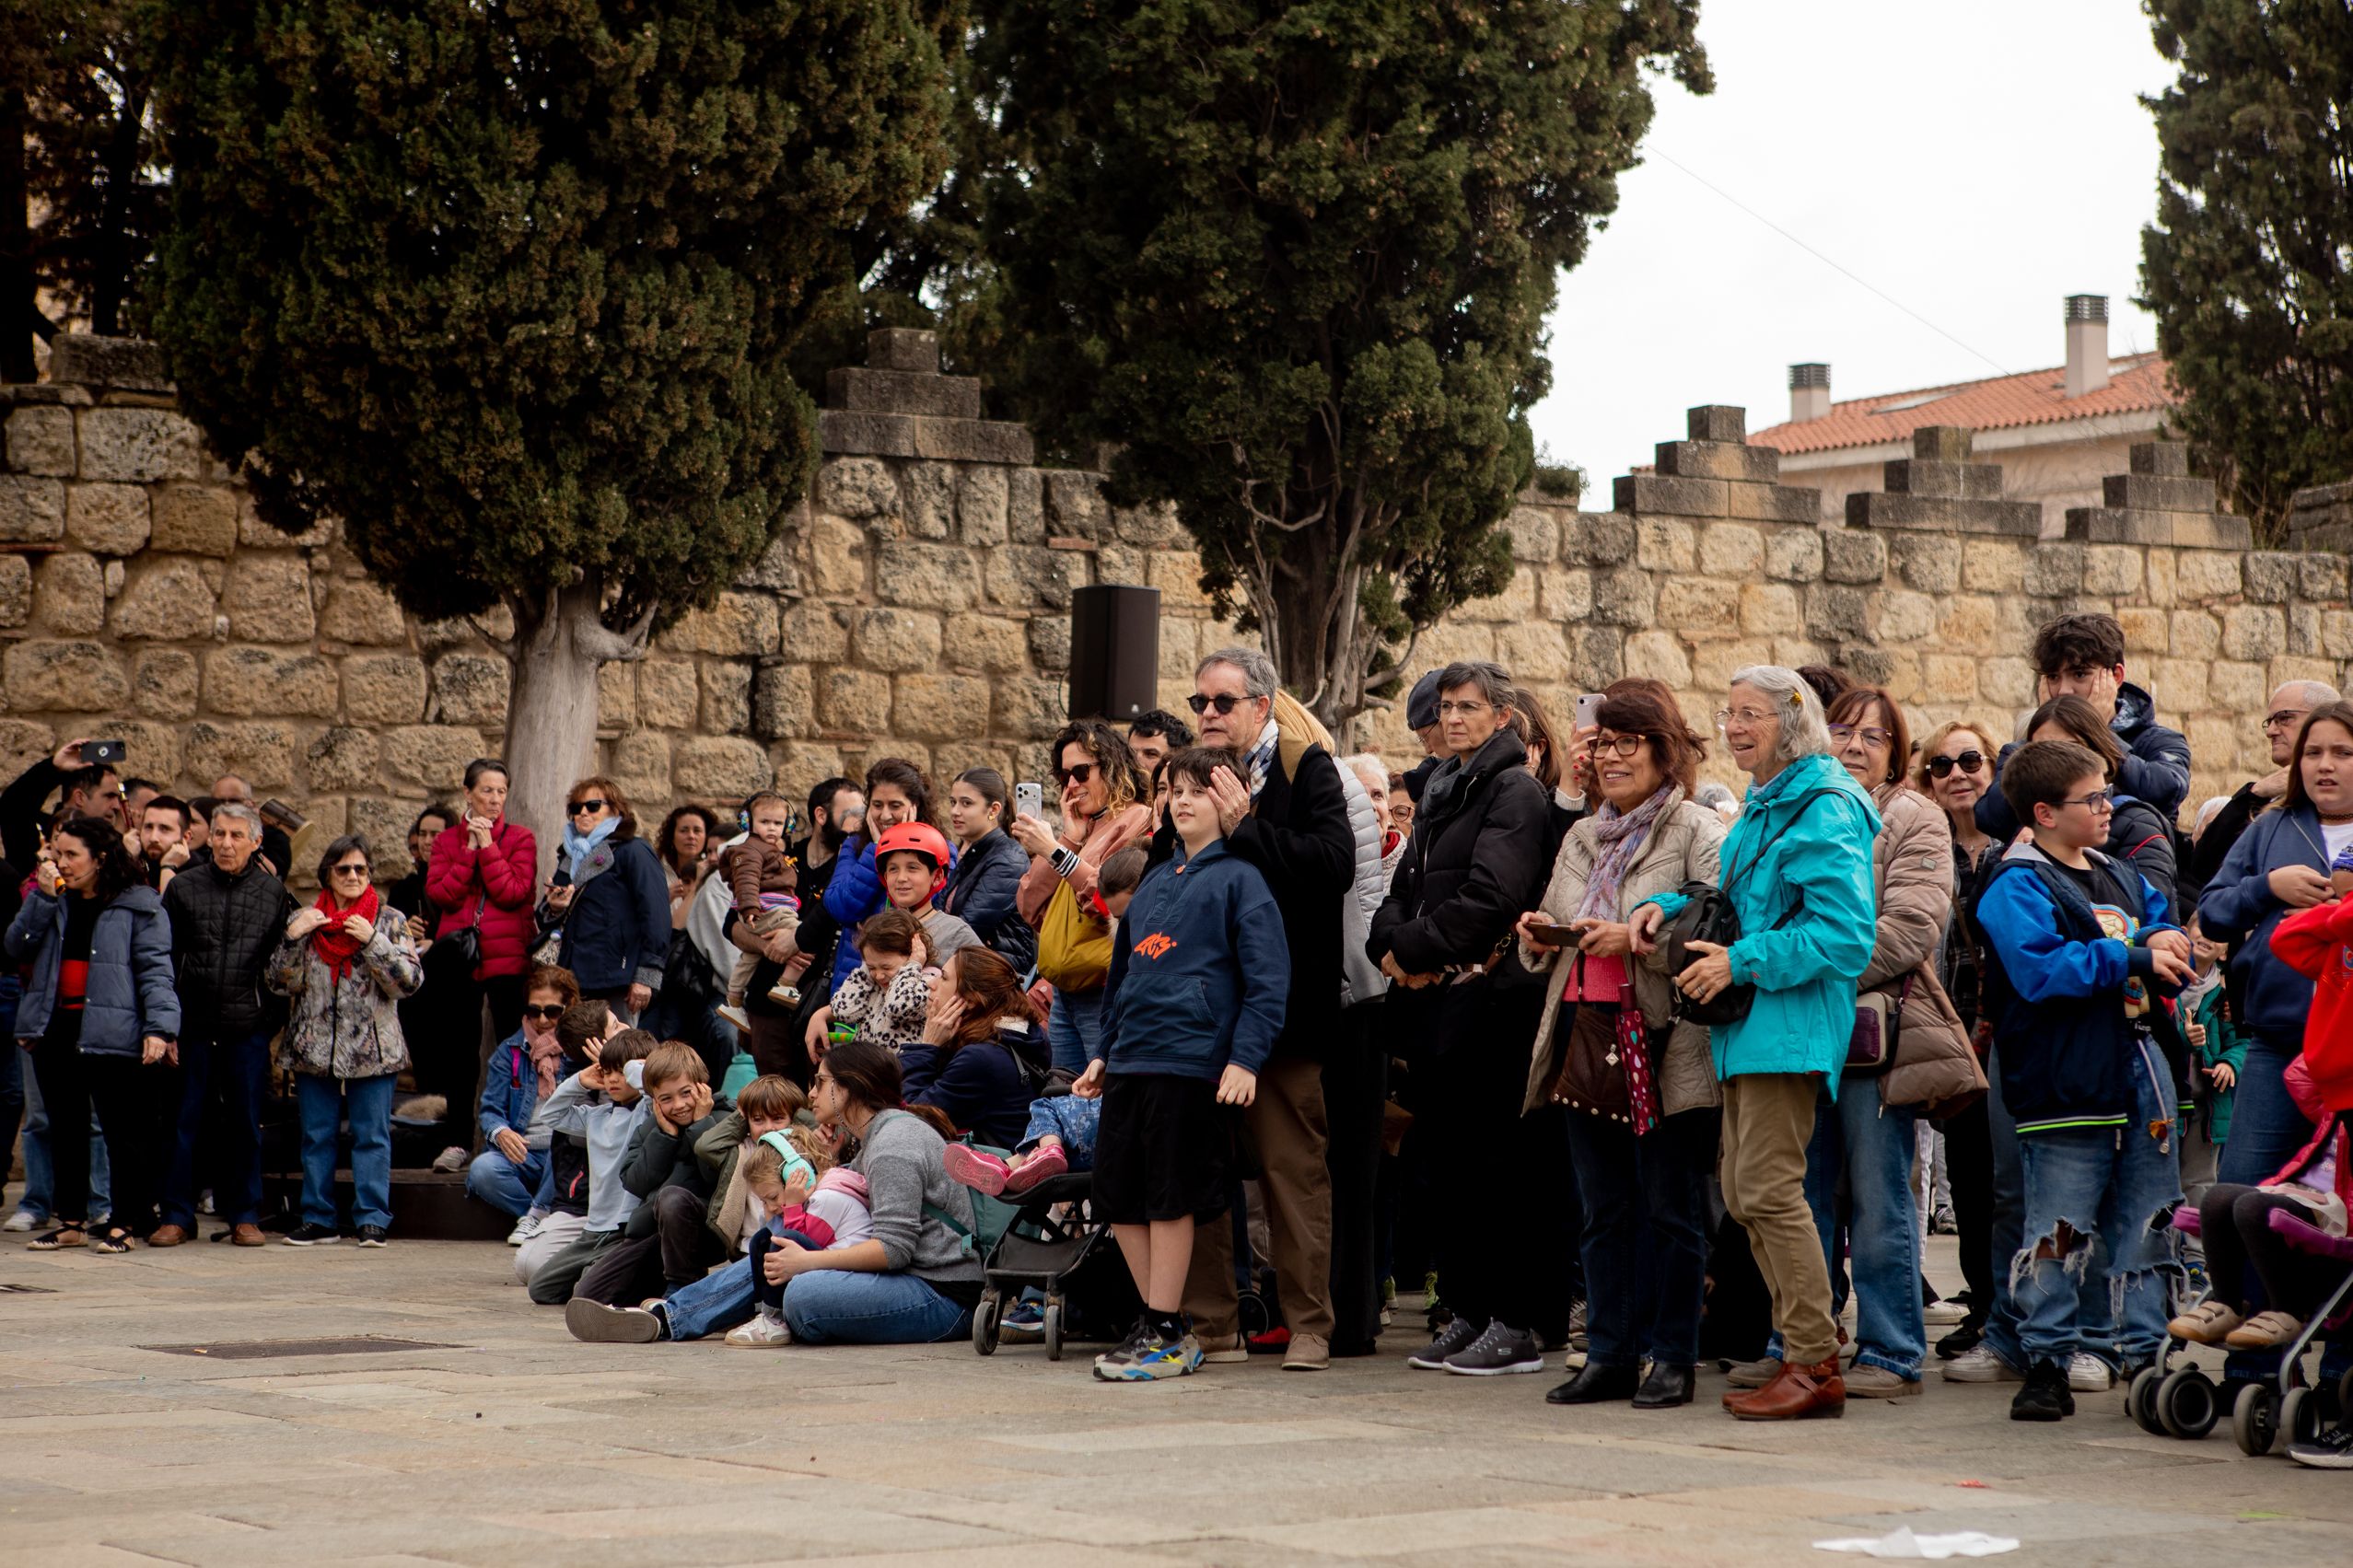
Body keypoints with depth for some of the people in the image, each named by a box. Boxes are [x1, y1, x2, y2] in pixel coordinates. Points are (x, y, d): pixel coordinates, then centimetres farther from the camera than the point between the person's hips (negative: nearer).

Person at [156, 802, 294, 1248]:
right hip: (195, 1026, 0)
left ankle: (244, 1215, 14)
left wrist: (275, 1020, 3)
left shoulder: (273, 893, 6)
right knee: (186, 1122, 2)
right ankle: (177, 1215, 9)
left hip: (249, 1028, 0)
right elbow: (165, 959, 5)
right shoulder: (184, 887, 4)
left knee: (245, 1123, 6)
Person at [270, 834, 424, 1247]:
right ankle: (317, 1217, 14)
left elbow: (410, 980, -7)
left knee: (372, 1135, -1)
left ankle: (372, 1218, 3)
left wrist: (373, 941, -15)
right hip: (315, 1048, 2)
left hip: (372, 1050, -2)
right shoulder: (305, 919, 9)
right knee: (316, 1136, 7)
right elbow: (279, 982, 3)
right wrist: (292, 937, -10)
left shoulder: (390, 922, 3)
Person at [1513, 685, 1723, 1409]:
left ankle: (1672, 1358, 6)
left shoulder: (1699, 833, -4)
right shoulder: (1581, 837, 19)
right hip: (1587, 1037, 7)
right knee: (1603, 1210, 10)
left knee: (1671, 1210, 0)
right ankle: (1609, 1354, 15)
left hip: (1666, 1046, -7)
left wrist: (1635, 940, -22)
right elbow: (1553, 937, 26)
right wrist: (1539, 937, 3)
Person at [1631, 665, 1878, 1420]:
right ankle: (1807, 1351, 16)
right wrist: (1669, 907, 9)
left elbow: (1843, 933, -18)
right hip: (1748, 1021, 10)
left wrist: (1743, 962, -18)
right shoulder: (1764, 807, 19)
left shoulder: (1826, 811, -12)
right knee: (1744, 1194, 10)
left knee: (1768, 1188, -12)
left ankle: (1814, 1365, -6)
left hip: (1789, 1022, -10)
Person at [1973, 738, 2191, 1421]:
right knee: (2057, 1231, -6)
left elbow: (2163, 931, 24)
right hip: (2066, 1088, -7)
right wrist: (2132, 960, -20)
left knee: (2145, 1228, 10)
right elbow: (2042, 970, -20)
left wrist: (2166, 950, 0)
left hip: (2138, 1073, 8)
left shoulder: (2123, 879, 16)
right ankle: (2046, 1362, 0)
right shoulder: (2016, 889, -8)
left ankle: (2147, 1354, 18)